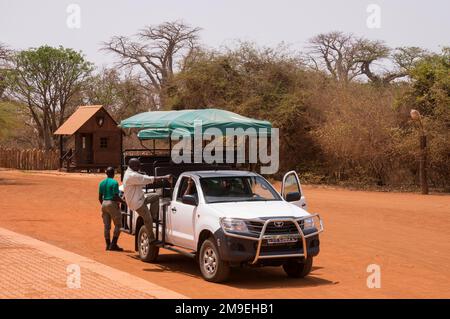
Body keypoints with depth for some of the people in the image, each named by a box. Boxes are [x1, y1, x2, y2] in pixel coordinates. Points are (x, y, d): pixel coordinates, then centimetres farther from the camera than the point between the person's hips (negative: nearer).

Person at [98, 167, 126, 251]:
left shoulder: (102, 183, 9)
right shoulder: (114, 182, -11)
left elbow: (100, 197, 11)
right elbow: (116, 197, -17)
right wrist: (123, 201, -3)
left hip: (104, 204, 7)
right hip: (112, 204, -7)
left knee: (107, 226, 10)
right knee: (118, 224, 2)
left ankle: (108, 245, 11)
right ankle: (113, 244, -5)